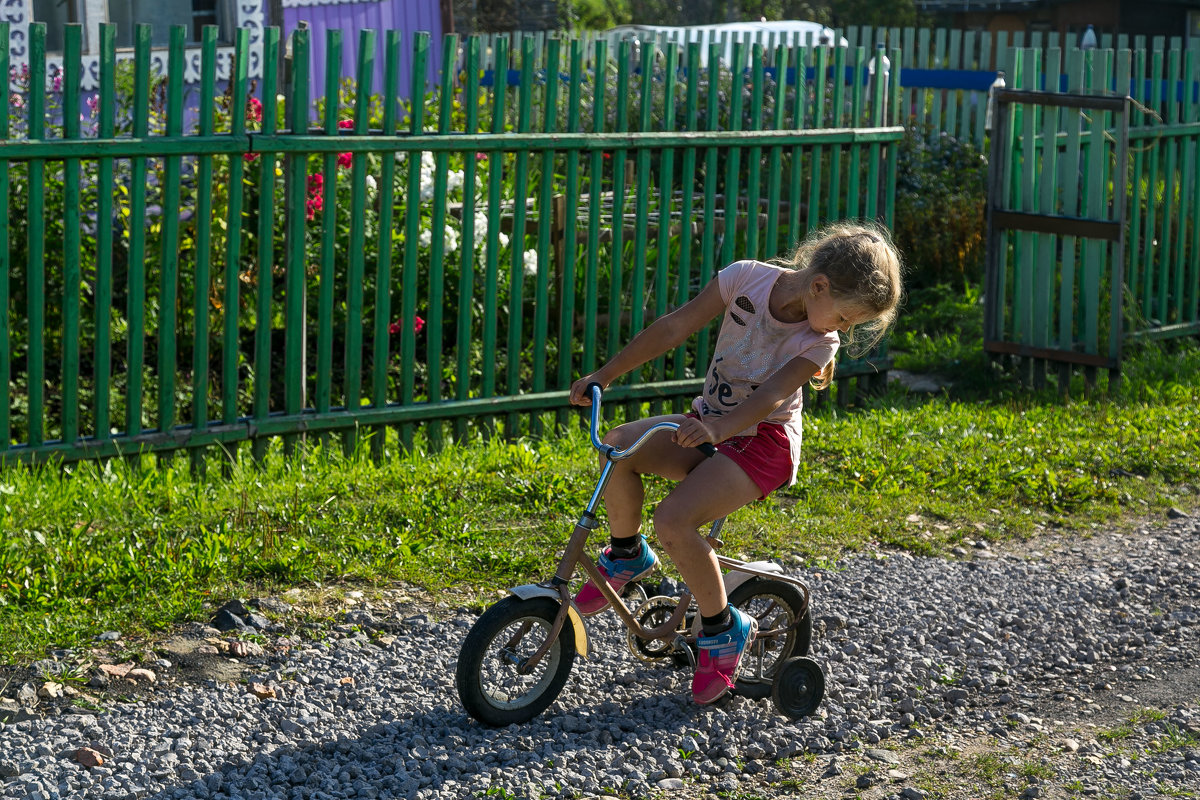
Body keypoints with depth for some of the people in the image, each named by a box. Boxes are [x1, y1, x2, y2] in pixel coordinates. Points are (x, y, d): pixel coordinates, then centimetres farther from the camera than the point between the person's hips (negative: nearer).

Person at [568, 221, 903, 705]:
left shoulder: (819, 340, -13)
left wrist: (717, 429, -47)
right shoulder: (747, 279, -9)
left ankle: (724, 628, -5)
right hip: (711, 425, 4)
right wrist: (603, 377, -7)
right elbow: (674, 329, -5)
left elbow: (768, 397, -27)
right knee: (619, 446, -24)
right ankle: (627, 555, 2)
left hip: (763, 443, -4)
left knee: (673, 521, -27)